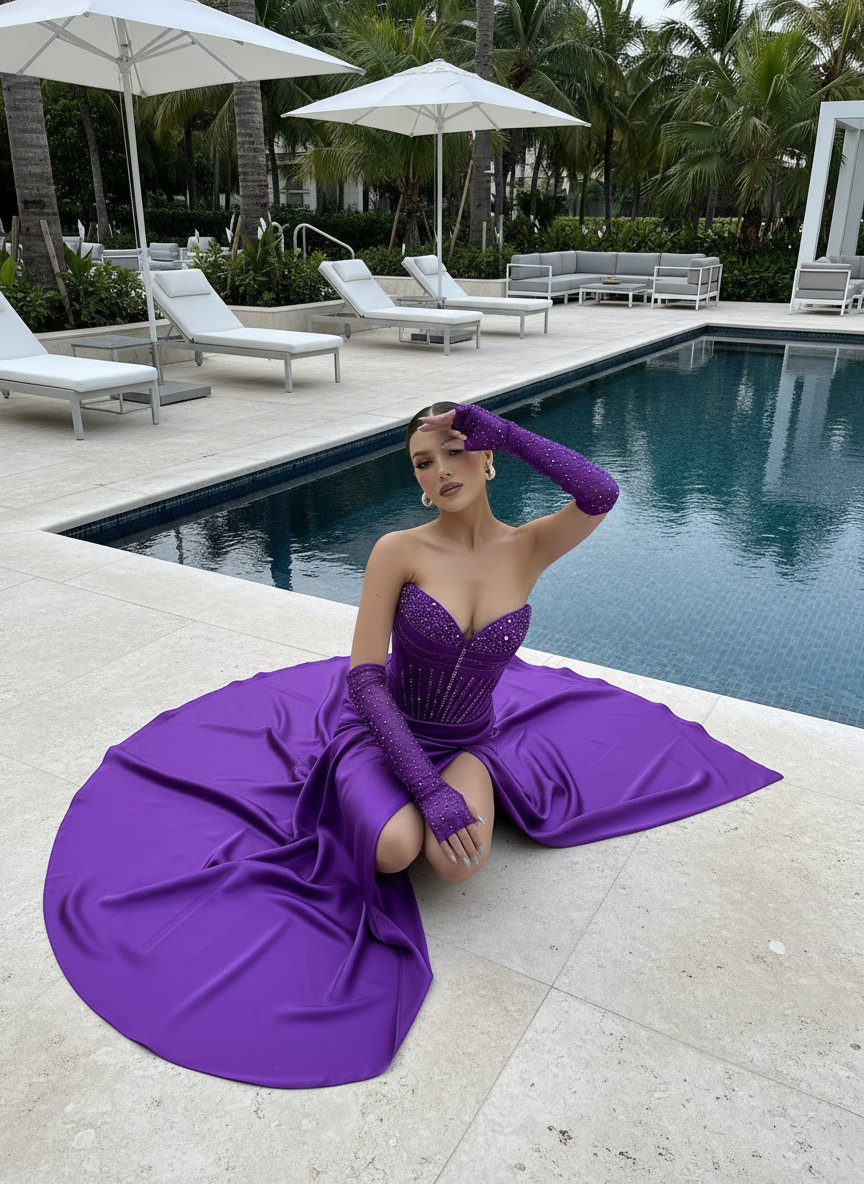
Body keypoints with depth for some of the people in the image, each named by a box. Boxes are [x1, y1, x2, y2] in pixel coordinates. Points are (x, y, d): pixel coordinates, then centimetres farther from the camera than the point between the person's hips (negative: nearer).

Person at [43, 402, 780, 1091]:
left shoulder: (527, 549, -9)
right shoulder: (398, 551, -17)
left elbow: (602, 495, -28)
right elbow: (362, 677, -19)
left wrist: (504, 432, -26)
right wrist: (429, 790, -26)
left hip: (468, 744, 2)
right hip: (384, 732, -2)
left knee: (459, 861, -27)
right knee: (397, 850, -32)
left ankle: (475, 797, 9)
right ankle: (381, 813, 7)